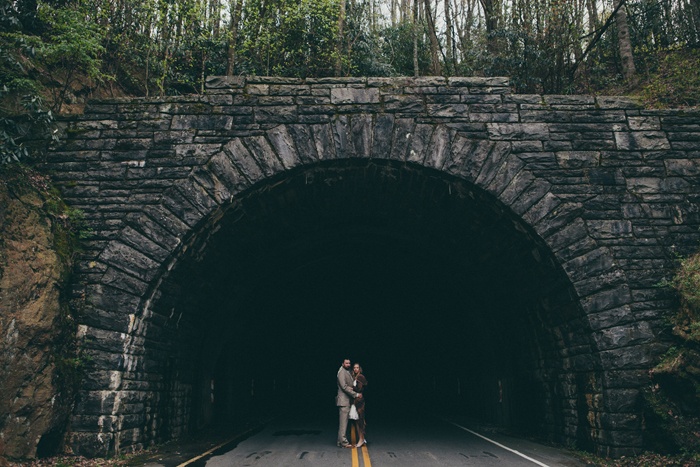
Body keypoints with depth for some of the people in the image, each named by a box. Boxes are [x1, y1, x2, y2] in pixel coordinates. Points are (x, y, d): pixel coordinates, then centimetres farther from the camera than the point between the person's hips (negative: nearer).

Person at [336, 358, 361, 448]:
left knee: (344, 422, 10)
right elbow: (344, 387, -18)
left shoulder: (348, 372, 19)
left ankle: (341, 442, 14)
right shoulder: (342, 372, -10)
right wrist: (356, 394, -17)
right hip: (344, 401, -9)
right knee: (343, 422, -9)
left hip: (348, 401, 9)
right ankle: (343, 442, -8)